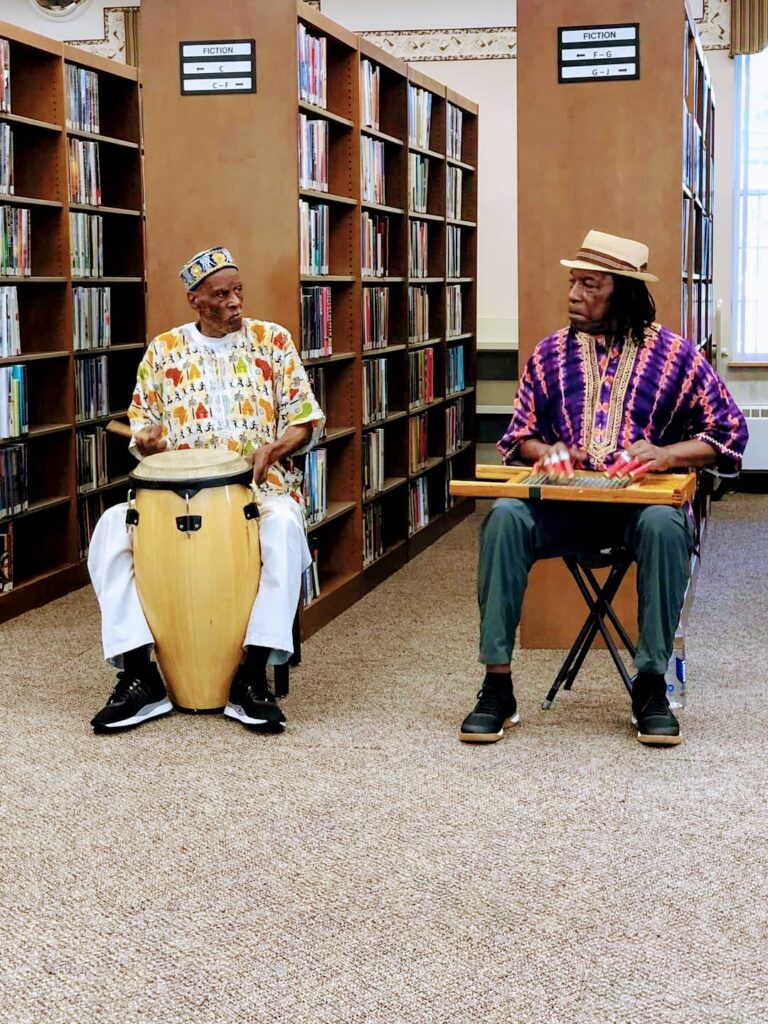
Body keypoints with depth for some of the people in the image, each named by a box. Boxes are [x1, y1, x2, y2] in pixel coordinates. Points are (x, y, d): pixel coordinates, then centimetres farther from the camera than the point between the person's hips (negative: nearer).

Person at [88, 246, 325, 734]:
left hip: (262, 487, -2)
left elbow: (306, 420, 6)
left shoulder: (272, 340, 7)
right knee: (113, 527, -25)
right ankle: (139, 675, -22)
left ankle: (253, 676, -31)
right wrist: (148, 438, -8)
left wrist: (274, 447, -15)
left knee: (283, 526, -37)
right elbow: (142, 420, 16)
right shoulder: (164, 349, 11)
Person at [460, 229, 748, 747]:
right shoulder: (551, 352, 10)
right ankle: (498, 688, -25)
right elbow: (520, 436, 18)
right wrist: (547, 451, -6)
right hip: (565, 504, 2)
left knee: (664, 525, -37)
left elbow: (729, 432, 4)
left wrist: (666, 454, -13)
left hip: (642, 503, -2)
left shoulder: (675, 354, 2)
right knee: (505, 518, -28)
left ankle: (651, 687, -23)